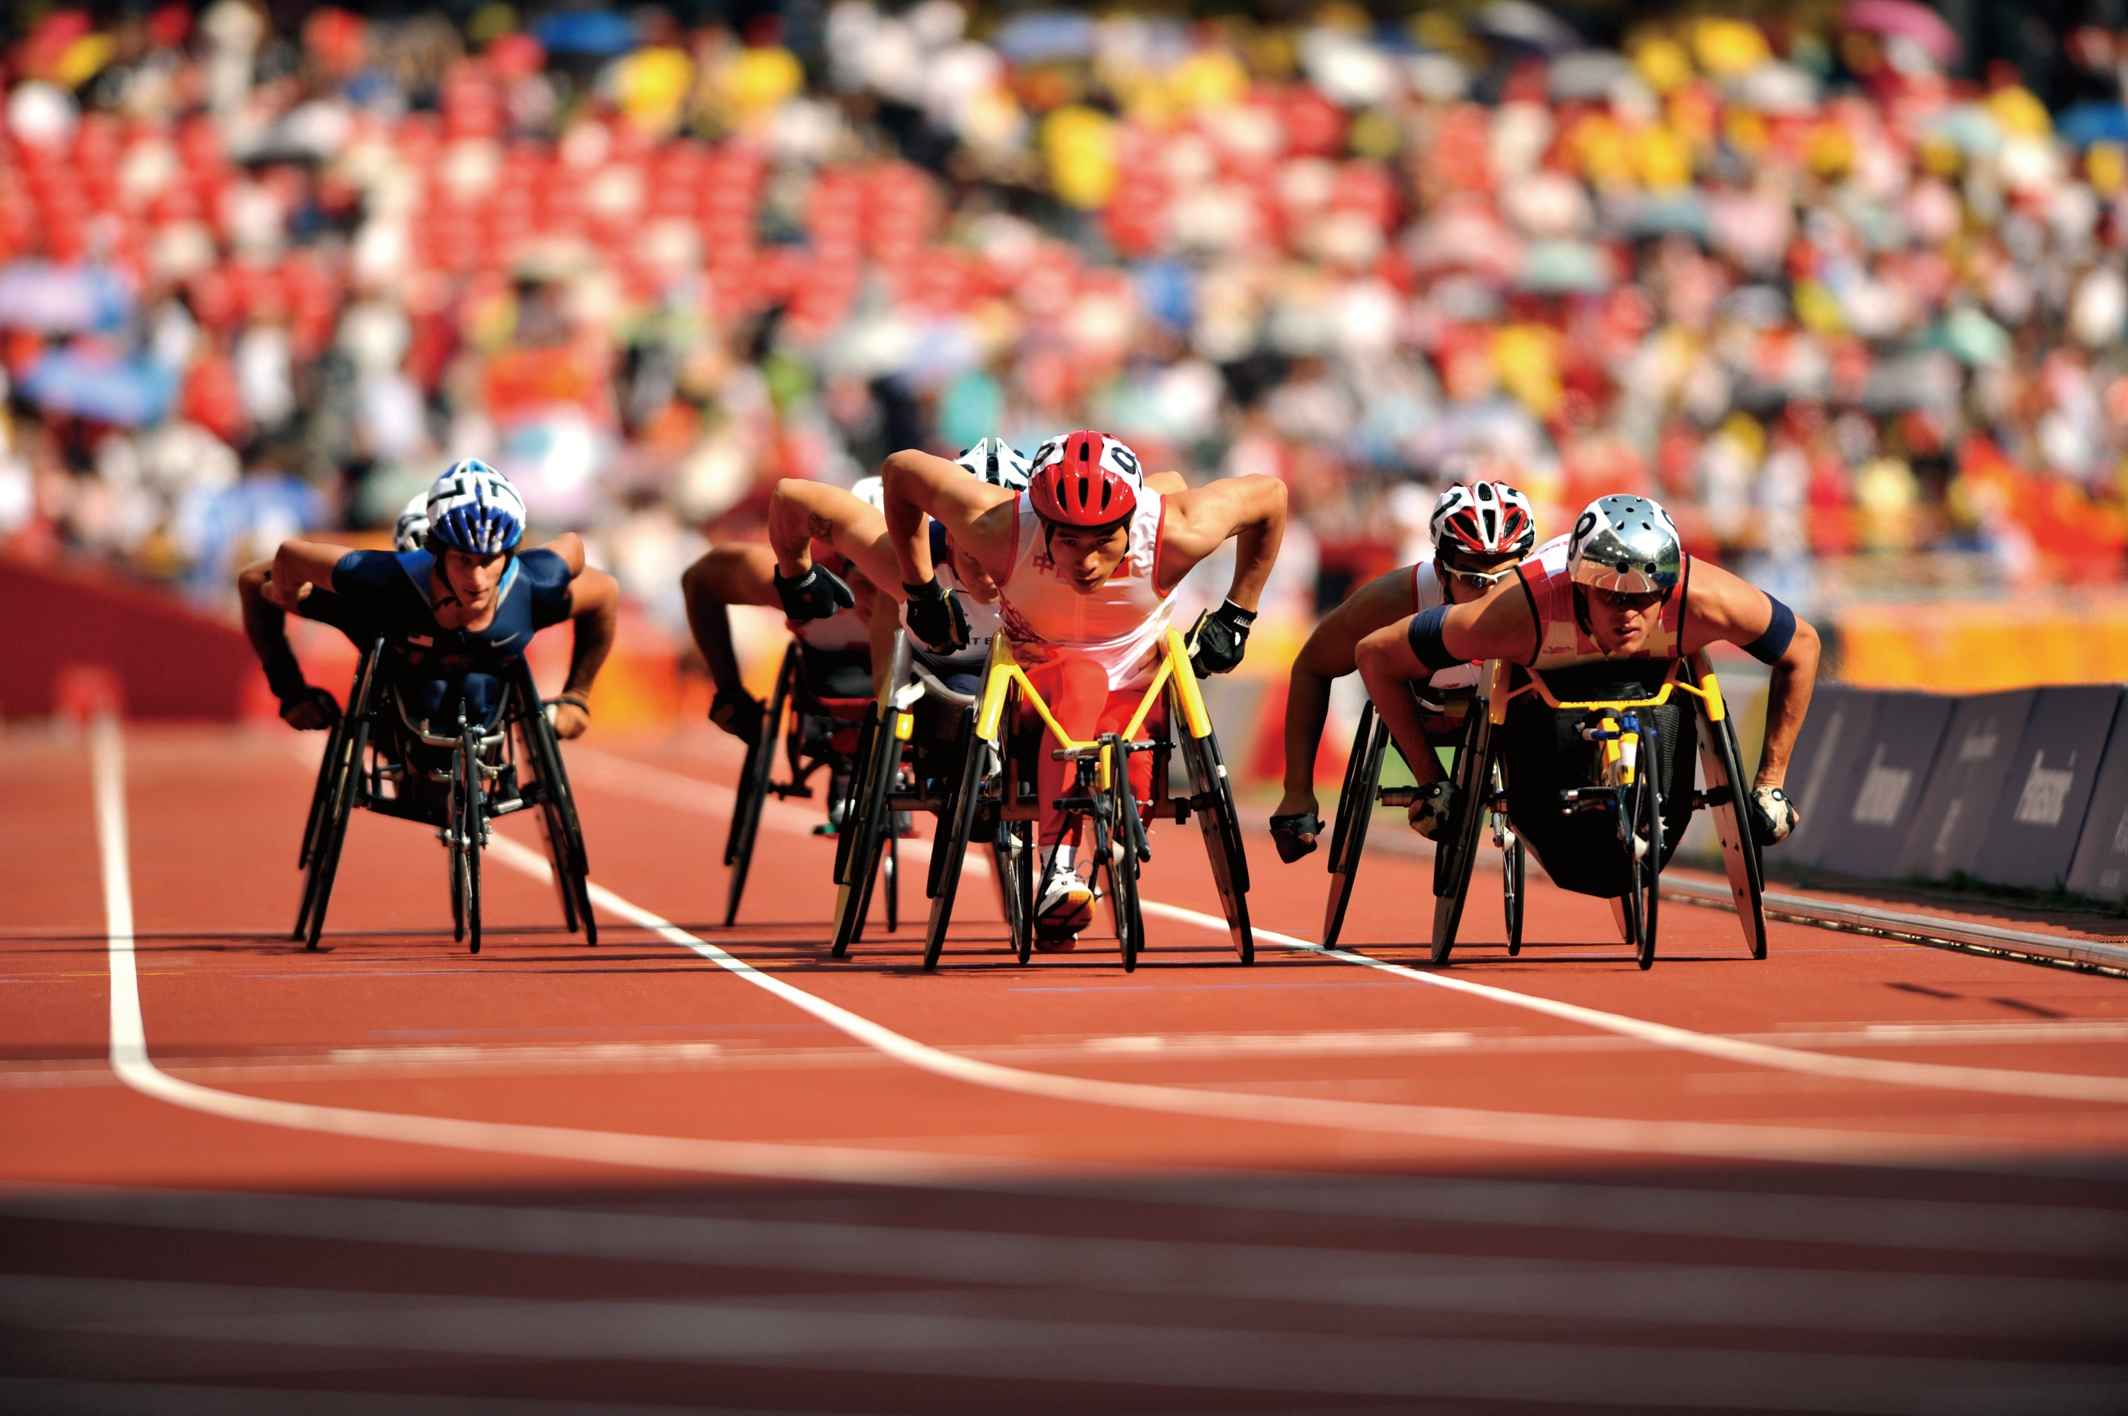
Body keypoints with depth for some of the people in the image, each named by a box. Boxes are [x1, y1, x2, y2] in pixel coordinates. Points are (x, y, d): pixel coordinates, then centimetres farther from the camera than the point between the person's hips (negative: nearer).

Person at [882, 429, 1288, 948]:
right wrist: (921, 591, -5)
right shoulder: (1000, 529, -28)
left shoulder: (1175, 533, -27)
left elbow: (1270, 496, -9)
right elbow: (901, 470, -13)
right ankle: (1058, 875, -46)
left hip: (1132, 689, 2)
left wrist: (1236, 618, -5)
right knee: (1081, 678, -37)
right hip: (1033, 680, -2)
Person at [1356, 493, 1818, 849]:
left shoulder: (1705, 600, -43)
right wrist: (1431, 785, -29)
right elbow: (1376, 654, -36)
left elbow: (1802, 646, -23)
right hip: (1541, 685, -1)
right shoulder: (1523, 611, -47)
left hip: (1656, 675, 1)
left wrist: (1770, 785, -20)